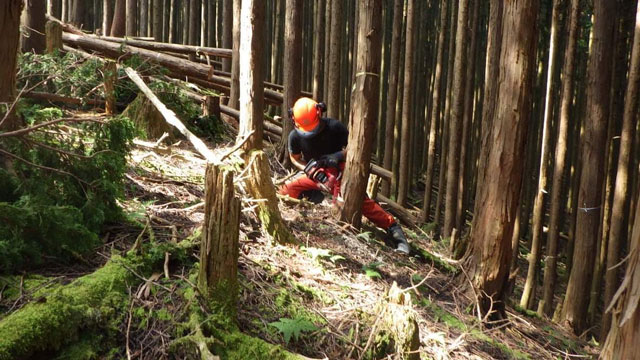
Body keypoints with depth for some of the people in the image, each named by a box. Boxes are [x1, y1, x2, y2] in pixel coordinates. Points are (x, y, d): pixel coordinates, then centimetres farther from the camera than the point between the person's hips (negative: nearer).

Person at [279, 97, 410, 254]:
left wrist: (339, 155, -29)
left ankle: (393, 229, -27)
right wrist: (308, 170, -14)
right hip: (315, 175, 4)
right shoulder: (295, 136, -11)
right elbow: (295, 158, 5)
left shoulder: (334, 127, -20)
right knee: (286, 191, -14)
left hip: (337, 172, -4)